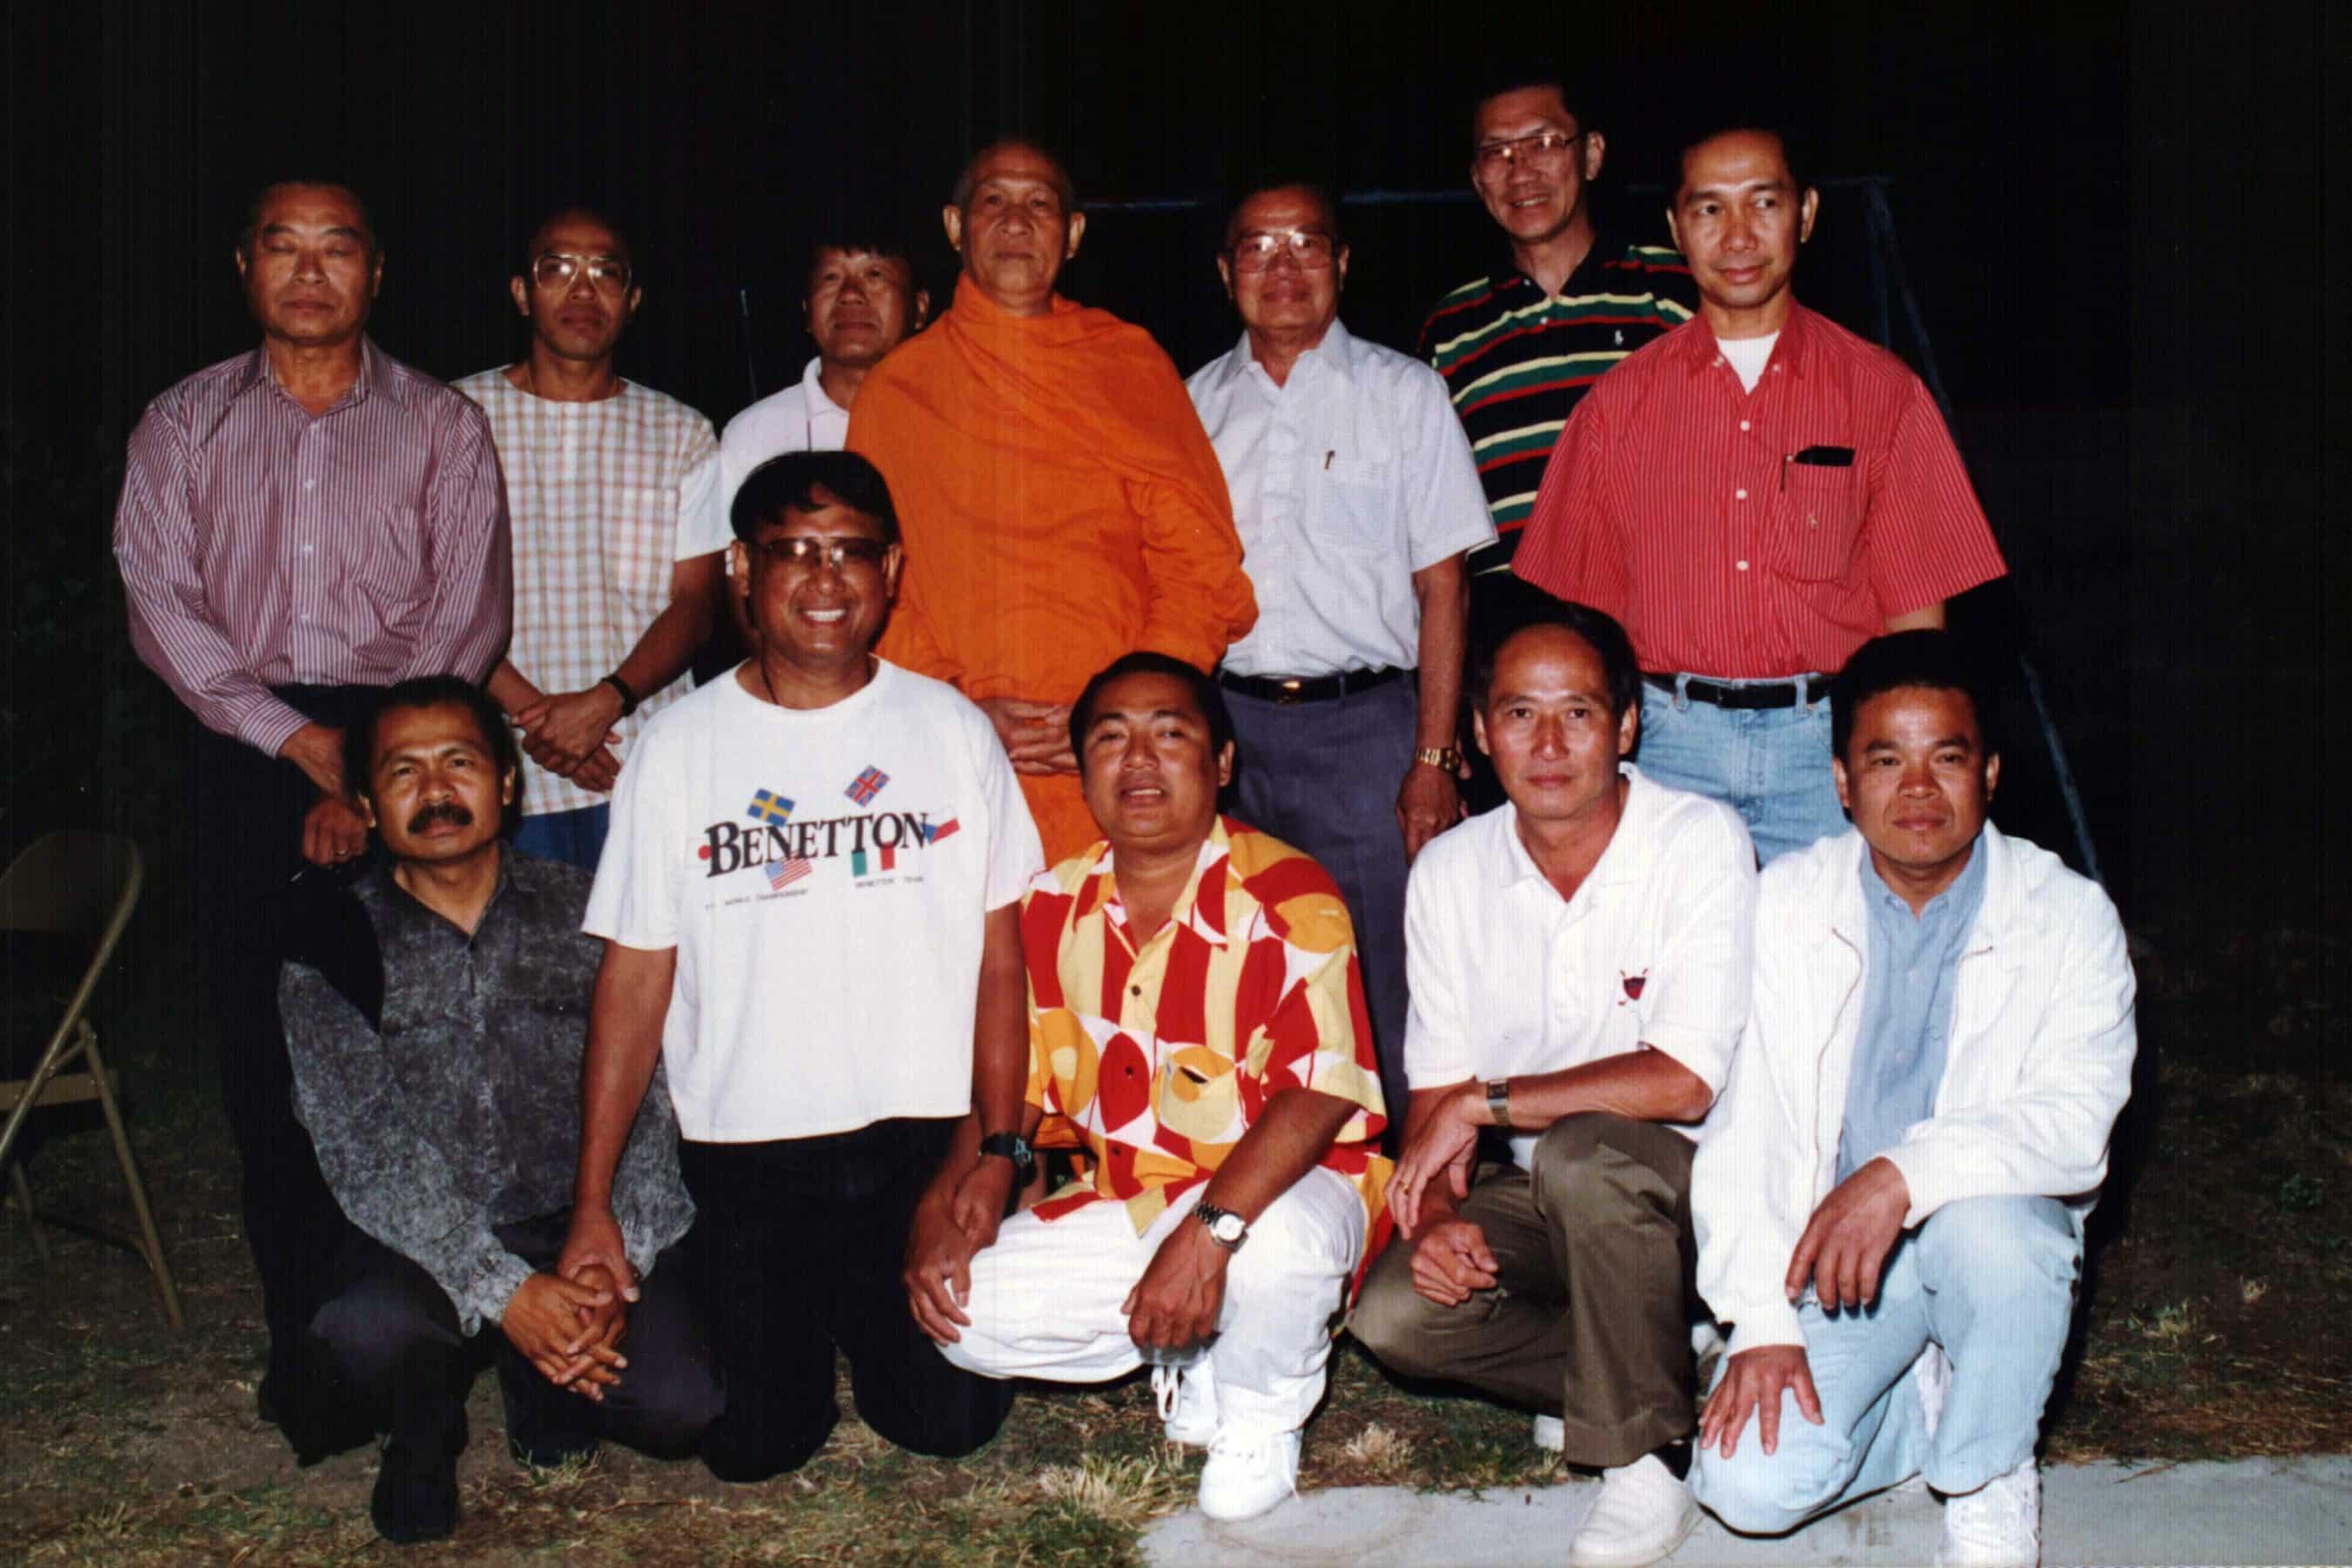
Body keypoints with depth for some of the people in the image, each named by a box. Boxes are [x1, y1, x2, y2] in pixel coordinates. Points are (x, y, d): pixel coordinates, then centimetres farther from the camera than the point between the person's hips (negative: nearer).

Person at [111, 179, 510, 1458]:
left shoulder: (442, 425, 9)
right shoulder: (184, 426, 13)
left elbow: (467, 614, 0)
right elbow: (161, 604, 3)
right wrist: (301, 738, -8)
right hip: (245, 748, 2)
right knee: (261, 1048, -1)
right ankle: (298, 1340, 7)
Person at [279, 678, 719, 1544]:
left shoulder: (584, 912, 2)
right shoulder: (337, 942, -1)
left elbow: (648, 1103, -3)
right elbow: (365, 1152, -10)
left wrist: (612, 1265, -20)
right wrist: (504, 1292, -22)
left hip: (587, 1226, 1)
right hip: (425, 1244, -1)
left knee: (681, 1406, -22)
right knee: (370, 1329, -34)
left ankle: (540, 1384, 14)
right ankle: (425, 1426, 4)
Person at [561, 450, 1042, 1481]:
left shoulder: (954, 732, 3)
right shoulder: (679, 749, 1)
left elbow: (998, 958, 3)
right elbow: (634, 982, 1)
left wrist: (998, 1145, -5)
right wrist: (593, 1200, -3)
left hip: (923, 1140, 1)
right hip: (746, 1153, 0)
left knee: (950, 1421, -2)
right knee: (754, 1444, -2)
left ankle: (864, 1318, 30)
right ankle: (795, 1322, 30)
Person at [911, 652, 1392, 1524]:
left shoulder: (1287, 898, -17)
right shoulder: (1051, 909, 2)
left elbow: (1321, 1093, -26)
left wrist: (1210, 1232, -38)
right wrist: (940, 1215, -10)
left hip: (1278, 1191, -5)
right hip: (1124, 1206, 5)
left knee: (1284, 1243, -39)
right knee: (963, 1312, -14)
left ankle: (1262, 1423, -4)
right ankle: (1191, 1361, 8)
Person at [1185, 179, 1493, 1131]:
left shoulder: (1404, 393, 5)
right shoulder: (1197, 403, 12)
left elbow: (1442, 590, 0)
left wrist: (1433, 759, -8)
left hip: (1364, 721, -2)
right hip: (1228, 723, 3)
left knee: (1387, 995, -3)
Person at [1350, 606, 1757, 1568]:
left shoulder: (1702, 842, -16)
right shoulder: (1449, 871, -1)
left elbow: (1684, 1082, -24)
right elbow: (1435, 1087, 3)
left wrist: (1485, 1102, -19)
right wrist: (1435, 1214, -17)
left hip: (1686, 1177, -5)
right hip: (1536, 1196, 5)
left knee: (1581, 1154, -36)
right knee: (1395, 1313, -19)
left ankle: (1647, 1460, -15)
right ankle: (1661, 1369, 5)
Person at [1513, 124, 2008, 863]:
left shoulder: (1881, 392, 6)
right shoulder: (1618, 403, 9)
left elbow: (1915, 615, 4)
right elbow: (1579, 615, 8)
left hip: (1830, 743, 0)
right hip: (1668, 740, 1)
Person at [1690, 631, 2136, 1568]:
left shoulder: (2068, 916, -8)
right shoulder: (1788, 901, -4)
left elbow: (2075, 1124, -21)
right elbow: (1742, 1122, -6)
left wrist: (1908, 1172, -37)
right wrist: (1761, 1318, -14)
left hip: (1994, 1224, -1)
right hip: (1828, 1247, 1)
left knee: (1985, 1226, -38)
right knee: (1749, 1483, -21)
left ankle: (1987, 1481, -8)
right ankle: (1931, 1396, 11)